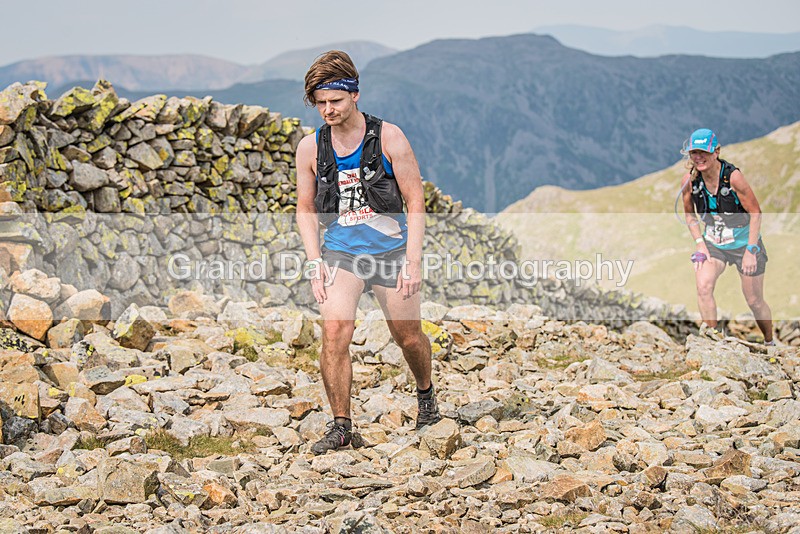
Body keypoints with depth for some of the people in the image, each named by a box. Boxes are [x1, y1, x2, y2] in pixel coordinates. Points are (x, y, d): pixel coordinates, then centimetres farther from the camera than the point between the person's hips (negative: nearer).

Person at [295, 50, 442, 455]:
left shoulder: (389, 138, -10)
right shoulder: (310, 149, -3)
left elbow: (415, 201, -6)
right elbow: (306, 210, 8)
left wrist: (413, 261, -11)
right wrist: (315, 263, -3)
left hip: (392, 249, -1)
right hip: (340, 252, 1)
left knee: (409, 337, 10)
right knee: (334, 333, -18)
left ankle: (426, 397, 41)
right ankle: (340, 425, -6)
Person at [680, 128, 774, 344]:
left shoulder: (733, 176, -24)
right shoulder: (689, 180, -12)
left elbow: (755, 212, -16)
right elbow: (689, 214, 6)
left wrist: (750, 250, -18)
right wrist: (700, 243, -5)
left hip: (744, 242, -3)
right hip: (713, 243, 3)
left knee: (755, 301, 6)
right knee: (703, 286, -24)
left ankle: (770, 343, 31)